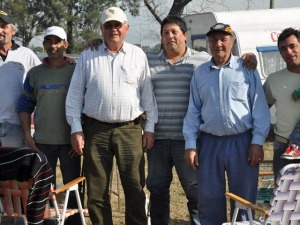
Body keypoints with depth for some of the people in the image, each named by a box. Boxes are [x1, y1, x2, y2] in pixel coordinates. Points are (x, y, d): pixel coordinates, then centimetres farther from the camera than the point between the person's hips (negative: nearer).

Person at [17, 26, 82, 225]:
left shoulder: (76, 71, 2)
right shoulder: (34, 74, 8)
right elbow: (25, 107, 9)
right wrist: (27, 135, -1)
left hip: (69, 141, -2)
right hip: (42, 142, 2)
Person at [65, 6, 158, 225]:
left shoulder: (138, 55, 6)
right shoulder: (88, 56, 6)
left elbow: (148, 94, 7)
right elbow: (75, 95, 5)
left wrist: (150, 127, 3)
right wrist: (76, 129, -1)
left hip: (130, 130, 0)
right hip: (96, 130, 0)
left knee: (135, 188, 2)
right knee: (97, 189, 4)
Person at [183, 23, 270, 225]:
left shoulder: (247, 69, 2)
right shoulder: (200, 73, 10)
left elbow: (260, 107, 0)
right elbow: (193, 111, 10)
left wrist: (257, 141, -7)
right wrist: (190, 145, 2)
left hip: (241, 142, -2)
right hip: (209, 143, 2)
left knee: (244, 200, 5)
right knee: (209, 200, 7)